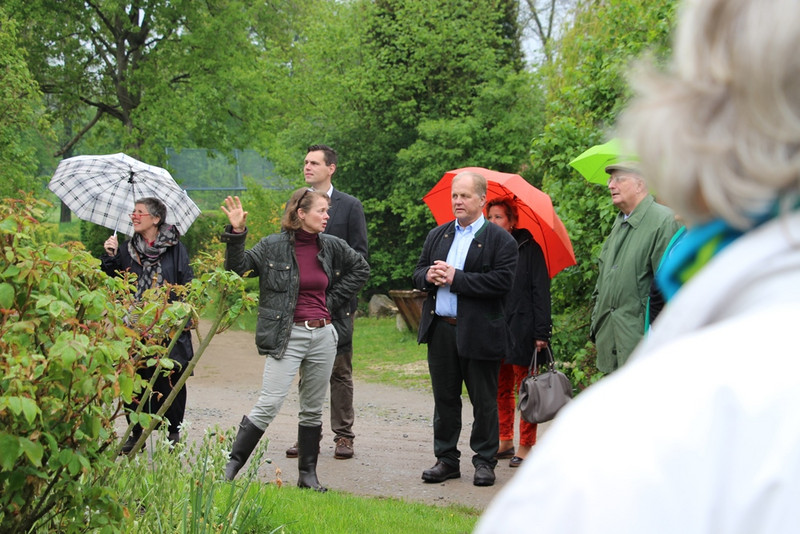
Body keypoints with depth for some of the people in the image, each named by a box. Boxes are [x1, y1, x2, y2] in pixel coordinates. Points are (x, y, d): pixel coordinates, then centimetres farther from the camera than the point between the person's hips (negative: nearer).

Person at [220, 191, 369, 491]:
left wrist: (333, 300, 13)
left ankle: (308, 475, 19)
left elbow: (361, 269, 22)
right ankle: (232, 465, -4)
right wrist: (236, 233, -17)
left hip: (323, 336, 5)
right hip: (287, 335, -5)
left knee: (313, 409, 10)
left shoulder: (332, 247, 7)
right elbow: (237, 269, -5)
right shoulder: (273, 246, -4)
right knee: (269, 404, -13)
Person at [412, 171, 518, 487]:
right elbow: (418, 274, 16)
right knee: (444, 398, 11)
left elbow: (502, 282, -15)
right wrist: (429, 276, -9)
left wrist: (455, 278, -18)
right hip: (440, 330, 5)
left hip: (479, 331, -5)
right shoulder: (437, 236, 15)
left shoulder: (500, 240, -4)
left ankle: (484, 461, 15)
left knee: (483, 401, 4)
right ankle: (446, 459, 20)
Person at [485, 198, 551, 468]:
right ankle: (505, 442, 20)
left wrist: (541, 332, -13)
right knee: (501, 389, 11)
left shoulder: (528, 249, -3)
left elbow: (540, 291, -6)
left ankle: (526, 446, 4)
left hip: (522, 330, -6)